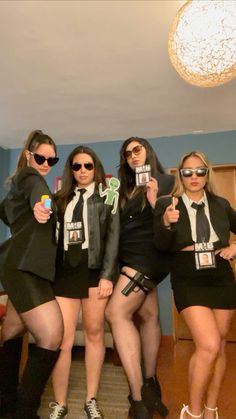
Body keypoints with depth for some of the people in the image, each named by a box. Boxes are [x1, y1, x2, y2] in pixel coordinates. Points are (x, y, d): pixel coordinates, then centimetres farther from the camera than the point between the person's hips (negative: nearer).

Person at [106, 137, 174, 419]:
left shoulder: (165, 181, -1)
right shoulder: (126, 187, 18)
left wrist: (154, 200, -22)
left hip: (147, 255, -7)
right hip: (131, 257, 7)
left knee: (116, 313, -18)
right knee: (147, 315, 12)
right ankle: (149, 383, 26)